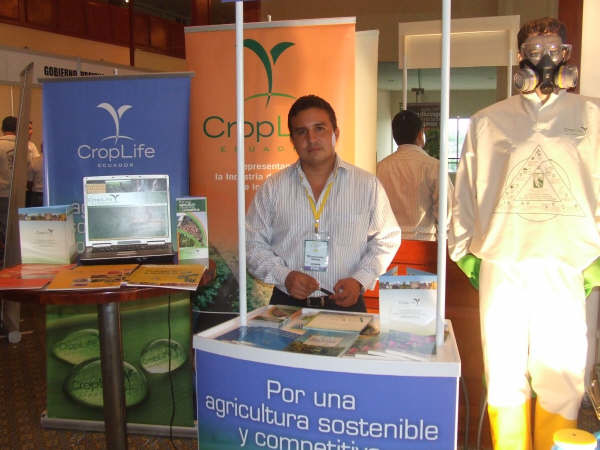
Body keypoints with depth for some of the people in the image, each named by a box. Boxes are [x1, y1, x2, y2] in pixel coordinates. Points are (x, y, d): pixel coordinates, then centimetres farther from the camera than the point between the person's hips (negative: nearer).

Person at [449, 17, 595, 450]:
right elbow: (465, 191, 13)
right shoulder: (487, 121, 11)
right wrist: (465, 251, 9)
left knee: (560, 380, 2)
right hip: (501, 266, 1)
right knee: (505, 377, 8)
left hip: (566, 269, -1)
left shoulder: (591, 116, 9)